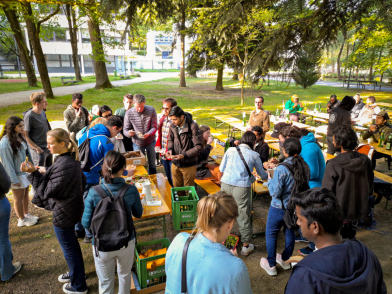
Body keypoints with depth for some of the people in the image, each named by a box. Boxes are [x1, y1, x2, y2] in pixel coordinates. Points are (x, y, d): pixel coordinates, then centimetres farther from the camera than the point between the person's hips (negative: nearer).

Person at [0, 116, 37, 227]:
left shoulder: (20, 137, 0)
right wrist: (14, 179, -17)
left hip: (25, 171, 7)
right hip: (16, 174, -7)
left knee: (26, 194, 20)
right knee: (19, 197, 10)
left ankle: (26, 214, 38)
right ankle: (21, 220, 27)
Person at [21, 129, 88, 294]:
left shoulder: (63, 166, -31)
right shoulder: (73, 159, -1)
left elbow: (47, 191, -23)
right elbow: (82, 181, 10)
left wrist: (33, 173, -23)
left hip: (63, 213, -9)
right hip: (72, 207, 9)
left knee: (69, 248, 9)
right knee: (71, 243, 26)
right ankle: (76, 273, 47)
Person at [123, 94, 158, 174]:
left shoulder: (151, 110, -15)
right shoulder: (129, 113, -14)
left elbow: (154, 127, -14)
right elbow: (125, 130, -9)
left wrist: (148, 134, -35)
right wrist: (129, 133, -34)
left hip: (150, 141, 0)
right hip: (137, 143, 0)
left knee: (152, 164, 14)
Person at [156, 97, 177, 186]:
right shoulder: (163, 119, 8)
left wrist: (169, 151, -23)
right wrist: (158, 145, 4)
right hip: (163, 155, 8)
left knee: (173, 180, 3)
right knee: (168, 178, 22)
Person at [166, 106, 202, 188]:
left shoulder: (192, 126, -20)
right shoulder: (172, 126, -5)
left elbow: (199, 146, -17)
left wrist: (184, 155, -24)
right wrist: (170, 149, -8)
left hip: (189, 165, -4)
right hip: (175, 164, 5)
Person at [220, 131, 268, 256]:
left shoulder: (230, 150, 8)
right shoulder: (254, 155, 4)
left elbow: (221, 169, 13)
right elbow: (262, 174, 17)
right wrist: (268, 177, 40)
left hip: (226, 184, 3)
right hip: (242, 187, -2)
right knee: (244, 215, 8)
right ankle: (246, 246, 23)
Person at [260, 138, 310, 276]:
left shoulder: (281, 169, -25)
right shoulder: (305, 167, -6)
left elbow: (275, 193, -21)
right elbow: (305, 186, 6)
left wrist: (270, 180, -6)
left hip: (279, 208, -6)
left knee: (271, 234, 12)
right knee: (290, 232, 22)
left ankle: (271, 265, 24)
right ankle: (285, 260, 41)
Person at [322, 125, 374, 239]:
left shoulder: (333, 165, -26)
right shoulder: (365, 161, -9)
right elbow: (370, 189, 3)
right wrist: (362, 201, 18)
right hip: (358, 211, 6)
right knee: (350, 238, 26)